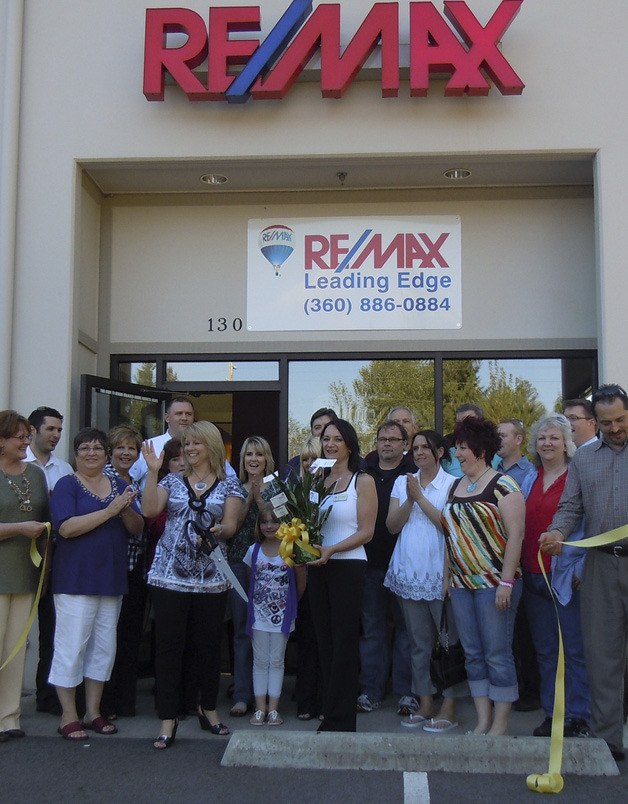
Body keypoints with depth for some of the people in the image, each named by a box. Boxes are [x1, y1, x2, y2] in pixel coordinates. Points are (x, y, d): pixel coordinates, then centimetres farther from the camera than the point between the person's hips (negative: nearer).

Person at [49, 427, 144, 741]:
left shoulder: (119, 486, 12)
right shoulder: (67, 485, -4)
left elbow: (138, 529, 8)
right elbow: (66, 528, -18)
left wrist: (126, 511, -13)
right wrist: (109, 511, -20)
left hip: (111, 579, 6)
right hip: (75, 579, -6)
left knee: (103, 647, 11)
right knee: (72, 645, -2)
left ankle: (93, 712, 23)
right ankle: (69, 716, 11)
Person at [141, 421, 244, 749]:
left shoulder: (229, 485, 8)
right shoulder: (172, 481, 10)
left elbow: (231, 524, -1)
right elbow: (149, 510, -6)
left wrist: (218, 531, -22)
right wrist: (152, 471, -9)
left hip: (210, 577, 0)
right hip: (169, 575, 0)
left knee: (209, 645, 7)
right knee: (168, 645, -1)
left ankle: (208, 708, 27)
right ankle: (168, 719, 6)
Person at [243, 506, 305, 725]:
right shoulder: (254, 551, 2)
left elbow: (300, 588, 3)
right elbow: (251, 581, 11)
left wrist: (300, 569, -10)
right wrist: (254, 604, 5)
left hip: (282, 615, -2)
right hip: (259, 615, 2)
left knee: (277, 661, 7)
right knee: (260, 661, 6)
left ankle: (273, 709, 13)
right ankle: (260, 708, 12)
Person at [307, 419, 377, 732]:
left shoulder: (363, 481, -2)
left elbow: (365, 532, -7)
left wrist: (331, 550, -19)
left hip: (348, 566, -5)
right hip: (317, 567, 5)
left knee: (344, 642, -1)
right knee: (324, 641, 9)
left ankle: (340, 719, 5)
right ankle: (329, 713, 18)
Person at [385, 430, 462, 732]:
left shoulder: (452, 484, -1)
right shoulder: (402, 482, 13)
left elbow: (449, 525, -10)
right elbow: (392, 524, 5)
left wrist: (420, 497, -10)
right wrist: (409, 500, -9)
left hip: (440, 573, -4)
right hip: (409, 572, 5)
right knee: (419, 642, 11)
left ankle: (448, 707, 7)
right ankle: (425, 704, 20)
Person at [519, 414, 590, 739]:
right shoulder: (529, 481, 13)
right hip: (534, 576, 6)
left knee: (574, 649, -2)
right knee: (545, 649, 11)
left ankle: (578, 717, 8)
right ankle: (552, 714, 20)